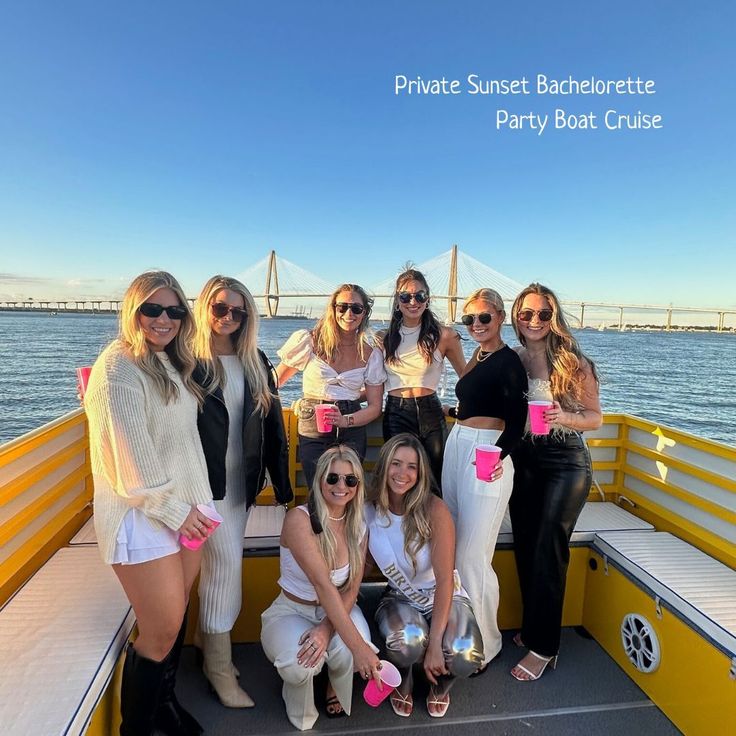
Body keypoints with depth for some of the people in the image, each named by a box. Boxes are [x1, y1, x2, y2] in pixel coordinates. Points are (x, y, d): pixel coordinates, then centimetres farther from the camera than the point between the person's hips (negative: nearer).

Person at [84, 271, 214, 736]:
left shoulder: (172, 364, 10)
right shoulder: (119, 367, -15)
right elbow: (130, 457, -18)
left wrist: (197, 503, 11)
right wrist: (172, 509, -12)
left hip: (185, 509, 7)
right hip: (143, 517, -7)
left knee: (177, 615, 18)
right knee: (162, 632, 4)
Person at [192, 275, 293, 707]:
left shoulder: (256, 363, 6)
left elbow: (273, 424, 6)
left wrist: (282, 480, 5)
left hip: (242, 480, 5)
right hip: (206, 480, -5)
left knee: (218, 564, 16)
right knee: (228, 562, -3)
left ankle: (211, 648, 34)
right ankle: (220, 666, 17)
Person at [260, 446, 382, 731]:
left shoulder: (358, 525, -7)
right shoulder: (299, 519, -25)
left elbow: (351, 590, -9)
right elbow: (323, 585, -33)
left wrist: (327, 629, -27)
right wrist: (358, 646, -37)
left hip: (338, 610, 3)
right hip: (291, 611, -3)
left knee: (348, 655, -28)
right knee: (301, 665, -32)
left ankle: (336, 687, 12)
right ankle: (302, 714, 7)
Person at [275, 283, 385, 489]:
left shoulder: (371, 355, 4)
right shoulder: (309, 341, -2)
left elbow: (375, 406, 4)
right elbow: (276, 380, 7)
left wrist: (345, 421, -12)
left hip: (352, 432, 1)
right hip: (313, 432, -1)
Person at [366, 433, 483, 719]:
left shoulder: (434, 510, -22)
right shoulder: (368, 511, -13)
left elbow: (445, 579, -22)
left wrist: (435, 643, -26)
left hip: (443, 597, -1)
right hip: (399, 599, 1)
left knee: (465, 657, -31)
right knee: (406, 643, -34)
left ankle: (441, 683, 11)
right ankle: (402, 683, 7)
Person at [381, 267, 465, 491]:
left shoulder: (444, 336, -1)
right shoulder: (384, 338, 7)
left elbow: (467, 377, 8)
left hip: (430, 413, -1)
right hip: (396, 415, 1)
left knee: (435, 482, 6)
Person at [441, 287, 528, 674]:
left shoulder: (508, 361, -11)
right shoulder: (476, 357, 13)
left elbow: (516, 421, -17)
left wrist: (499, 454, -29)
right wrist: (450, 411, 29)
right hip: (457, 448, 8)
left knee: (472, 557, 0)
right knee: (454, 551, 15)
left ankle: (485, 645, 23)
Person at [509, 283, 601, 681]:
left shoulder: (573, 362, -8)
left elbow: (595, 418, -3)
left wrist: (564, 418, -22)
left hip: (565, 463, -4)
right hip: (523, 461, 4)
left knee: (547, 552, -2)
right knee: (525, 549, 11)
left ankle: (542, 646, 14)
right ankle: (532, 627, 32)